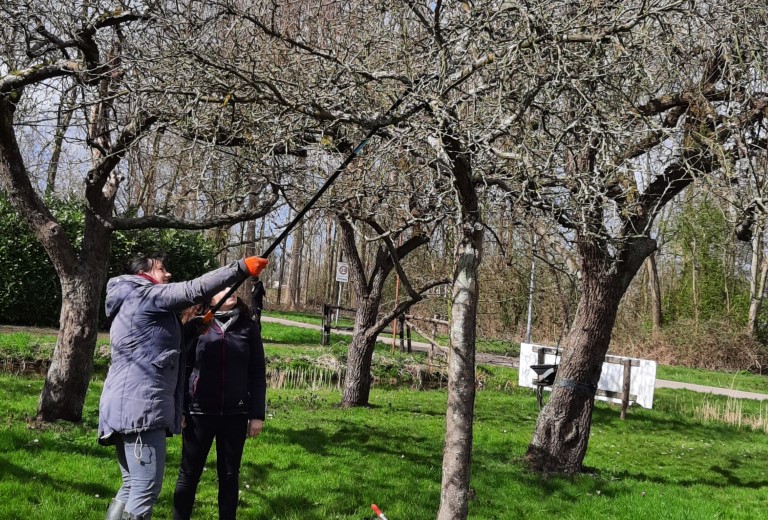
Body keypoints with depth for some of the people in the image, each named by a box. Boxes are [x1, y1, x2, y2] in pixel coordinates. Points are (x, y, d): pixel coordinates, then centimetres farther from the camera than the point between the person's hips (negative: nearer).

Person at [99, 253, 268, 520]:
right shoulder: (145, 295, -5)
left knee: (132, 486, 14)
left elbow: (161, 339, 29)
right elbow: (194, 289, -15)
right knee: (146, 489, -10)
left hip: (127, 407, 11)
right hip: (139, 407, -11)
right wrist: (242, 268, -16)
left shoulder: (133, 305, 25)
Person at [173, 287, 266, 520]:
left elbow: (257, 373, 4)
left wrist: (257, 414, 0)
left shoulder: (248, 328, 4)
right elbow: (183, 368, 1)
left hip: (235, 414, 1)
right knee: (189, 474, 7)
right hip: (199, 412, -1)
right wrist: (178, 409, -3)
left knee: (229, 475, 10)